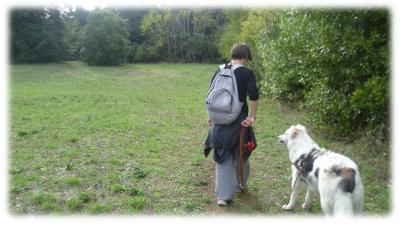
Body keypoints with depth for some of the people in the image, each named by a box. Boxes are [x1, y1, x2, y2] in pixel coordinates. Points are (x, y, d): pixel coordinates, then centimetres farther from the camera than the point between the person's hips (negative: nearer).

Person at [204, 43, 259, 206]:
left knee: (223, 158, 11)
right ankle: (240, 185, 41)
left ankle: (223, 195, 9)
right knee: (241, 156, 20)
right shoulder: (247, 73, -8)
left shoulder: (218, 72, 5)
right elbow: (253, 96, -19)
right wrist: (252, 117, -9)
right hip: (239, 122, -2)